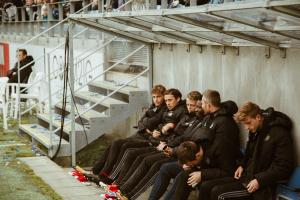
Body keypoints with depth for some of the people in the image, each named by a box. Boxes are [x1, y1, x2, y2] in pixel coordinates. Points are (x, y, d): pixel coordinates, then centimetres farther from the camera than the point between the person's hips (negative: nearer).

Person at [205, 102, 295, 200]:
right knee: (209, 187, -7)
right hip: (246, 176, 9)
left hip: (262, 185, -9)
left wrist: (260, 181, -23)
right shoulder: (255, 130, 11)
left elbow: (285, 167, -19)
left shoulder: (280, 134, -16)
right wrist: (242, 165, 9)